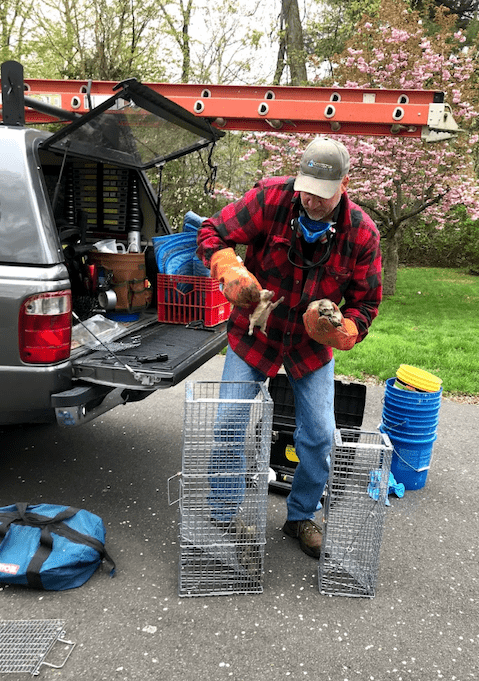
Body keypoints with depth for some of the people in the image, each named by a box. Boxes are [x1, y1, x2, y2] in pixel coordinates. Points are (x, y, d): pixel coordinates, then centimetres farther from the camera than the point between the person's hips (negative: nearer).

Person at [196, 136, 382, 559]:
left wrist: (340, 331, -27)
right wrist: (231, 272, -32)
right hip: (254, 333, -1)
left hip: (312, 346, 2)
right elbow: (212, 234, -12)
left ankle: (302, 517, 31)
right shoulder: (270, 199, -18)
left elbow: (365, 303, -5)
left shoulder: (362, 233, -14)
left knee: (320, 437, 4)